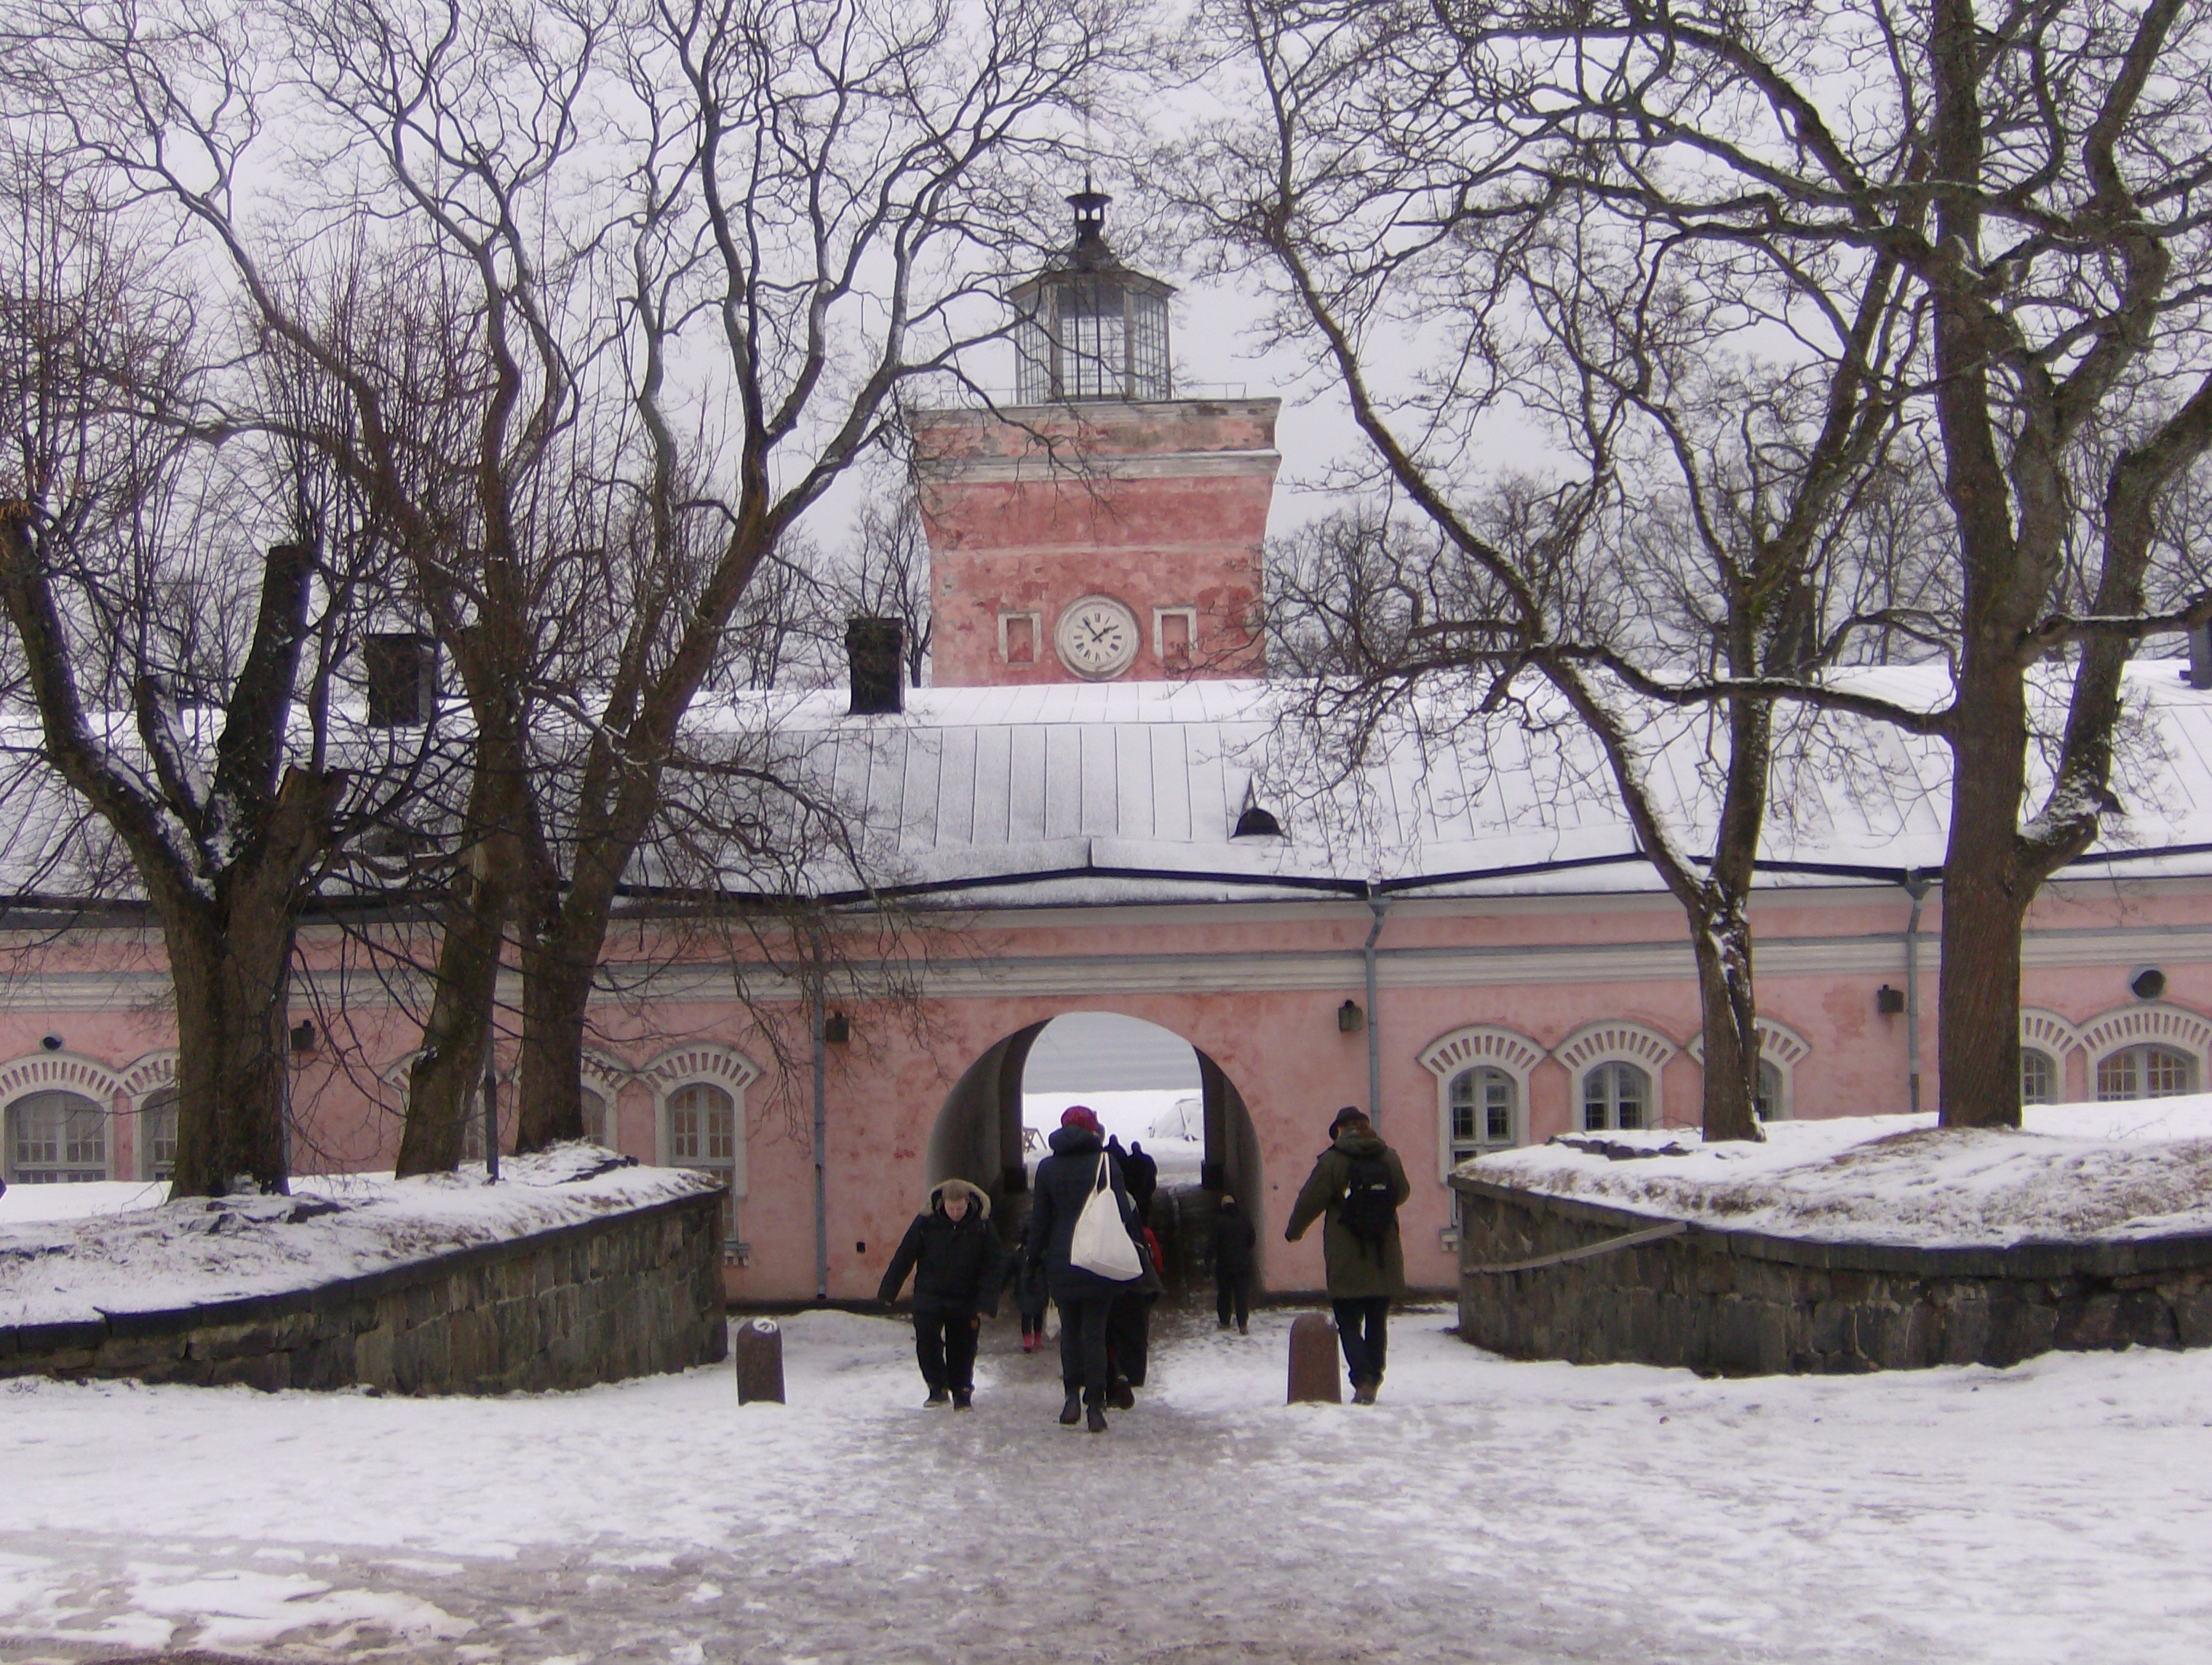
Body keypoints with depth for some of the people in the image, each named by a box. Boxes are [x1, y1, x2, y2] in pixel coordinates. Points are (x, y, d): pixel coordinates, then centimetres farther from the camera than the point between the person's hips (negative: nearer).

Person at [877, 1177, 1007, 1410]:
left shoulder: (981, 1225, -11)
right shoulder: (926, 1221, -11)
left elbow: (995, 1265, -6)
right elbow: (904, 1257, -1)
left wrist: (986, 1303, -12)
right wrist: (888, 1291, 2)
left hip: (965, 1302, 0)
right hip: (929, 1297, 0)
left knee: (963, 1348, 5)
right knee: (927, 1342, -7)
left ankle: (962, 1392, 21)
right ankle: (937, 1386, 13)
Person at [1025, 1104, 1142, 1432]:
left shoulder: (1048, 1168, 3)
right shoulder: (1106, 1163, -1)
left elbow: (1039, 1220, 4)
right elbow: (1123, 1213, -2)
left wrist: (1034, 1258, 11)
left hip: (1061, 1264, 1)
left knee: (1070, 1329, 13)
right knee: (1095, 1331, 1)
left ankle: (1072, 1396, 3)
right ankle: (1095, 1405, -2)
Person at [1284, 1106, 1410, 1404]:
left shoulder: (1332, 1161, -10)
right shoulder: (1389, 1158, 2)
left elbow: (1310, 1201, -5)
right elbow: (1402, 1193, 17)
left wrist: (1293, 1231, 13)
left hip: (1346, 1261, -4)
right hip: (1384, 1261, 4)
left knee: (1349, 1323, 1)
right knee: (1377, 1321, 14)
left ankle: (1362, 1379, -15)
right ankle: (1374, 1379, 15)